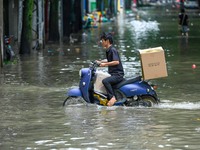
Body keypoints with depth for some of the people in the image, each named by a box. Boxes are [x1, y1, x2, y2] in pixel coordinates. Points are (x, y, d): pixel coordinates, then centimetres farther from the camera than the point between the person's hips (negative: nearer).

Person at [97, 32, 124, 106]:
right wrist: (100, 62, 23)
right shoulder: (108, 50, 16)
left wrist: (105, 64, -24)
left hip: (118, 74, -11)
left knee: (105, 81, -34)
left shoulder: (113, 50, -14)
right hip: (112, 74, 11)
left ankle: (112, 97, -31)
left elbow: (116, 62, -26)